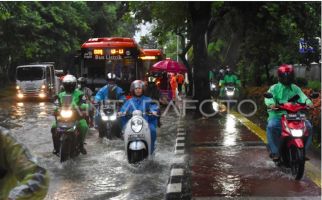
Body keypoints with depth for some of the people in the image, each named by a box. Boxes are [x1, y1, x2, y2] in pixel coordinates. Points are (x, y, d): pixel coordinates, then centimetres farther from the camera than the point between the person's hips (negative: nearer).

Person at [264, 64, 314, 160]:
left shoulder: (295, 88, 19)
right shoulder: (274, 88, 9)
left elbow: (302, 96, 0)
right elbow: (268, 97, -11)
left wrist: (308, 102, -23)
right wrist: (271, 103, -35)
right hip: (277, 115, -3)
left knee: (308, 126, -17)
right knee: (271, 126, -34)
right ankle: (275, 151, -23)